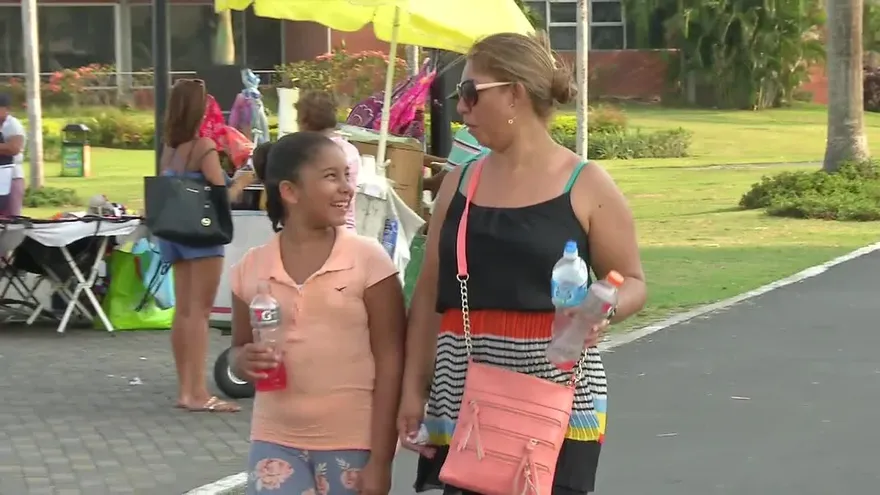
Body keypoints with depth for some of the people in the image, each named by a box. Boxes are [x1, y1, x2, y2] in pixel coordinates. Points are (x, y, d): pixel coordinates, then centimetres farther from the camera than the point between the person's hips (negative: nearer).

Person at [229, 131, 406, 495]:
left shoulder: (367, 259, -5)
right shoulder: (252, 268, 3)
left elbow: (390, 361, -5)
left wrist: (380, 459, -9)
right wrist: (246, 360, -8)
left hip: (351, 445, -2)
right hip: (276, 443, 2)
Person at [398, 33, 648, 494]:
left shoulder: (586, 185, -2)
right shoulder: (460, 184, 10)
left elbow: (631, 282, 2)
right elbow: (429, 293, 13)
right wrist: (413, 387, 8)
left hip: (555, 397, -4)